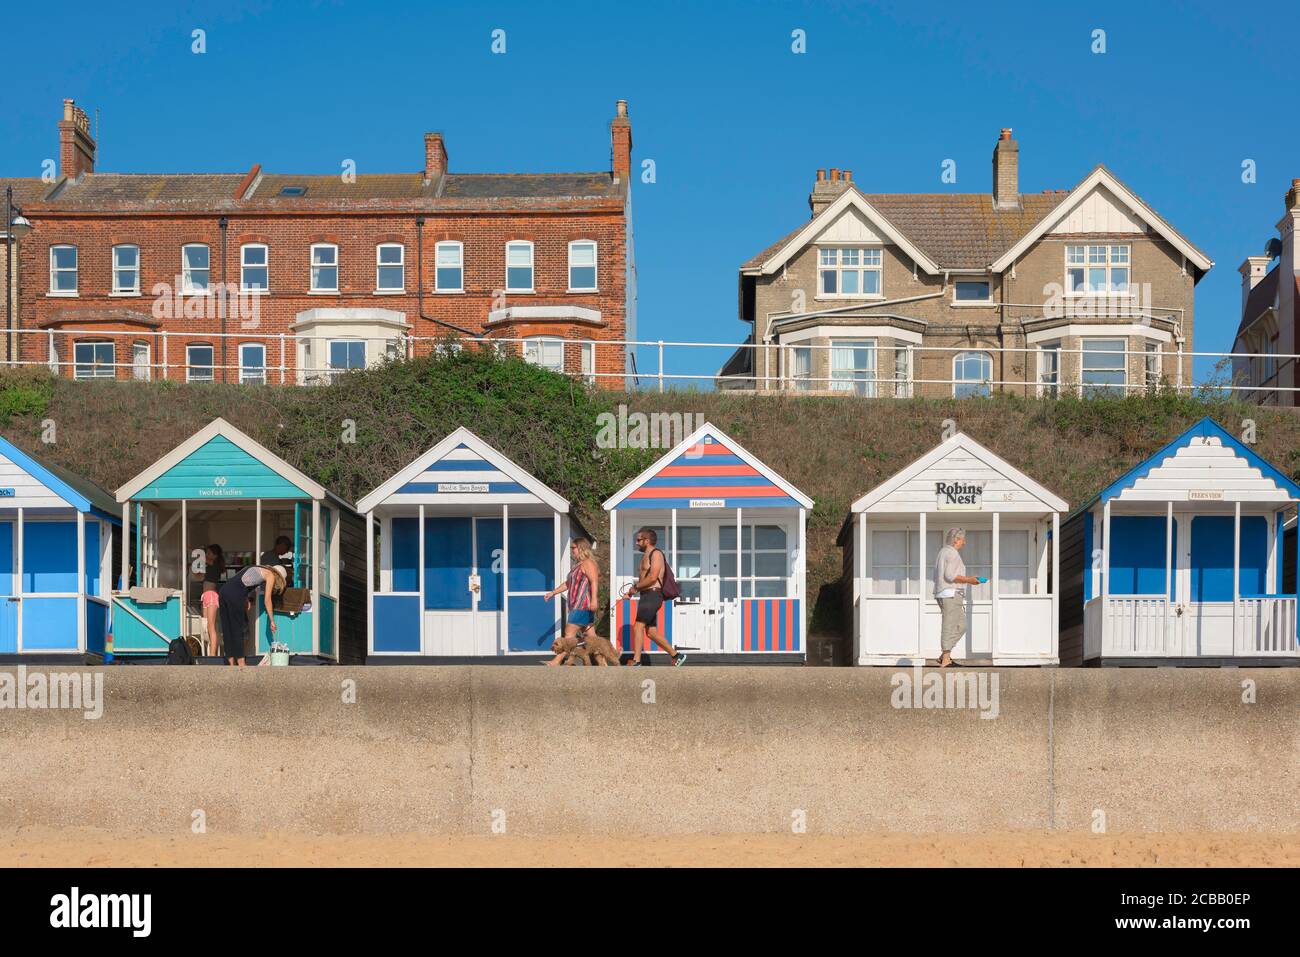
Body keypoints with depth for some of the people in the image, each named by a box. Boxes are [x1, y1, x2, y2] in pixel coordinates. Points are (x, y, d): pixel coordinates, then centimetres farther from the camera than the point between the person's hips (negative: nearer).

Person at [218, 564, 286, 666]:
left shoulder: (257, 569, 31)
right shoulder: (271, 575, 10)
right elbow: (267, 600, 8)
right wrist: (272, 621, 13)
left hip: (223, 590, 7)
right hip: (235, 595, -7)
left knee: (227, 628, 11)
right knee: (237, 629, 1)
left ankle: (231, 662, 17)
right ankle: (241, 663, 7)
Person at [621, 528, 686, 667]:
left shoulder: (656, 554, -8)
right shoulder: (646, 556, 21)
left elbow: (652, 577, -19)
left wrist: (635, 587, -11)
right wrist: (631, 591, 7)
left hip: (653, 595, -10)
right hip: (646, 596, 10)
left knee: (638, 626, -16)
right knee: (651, 632, 10)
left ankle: (636, 662, -18)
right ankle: (676, 655, 17)